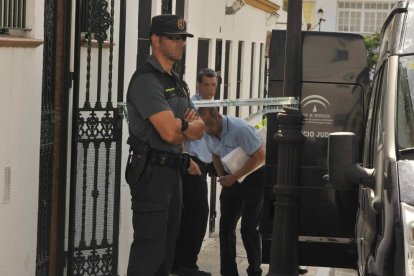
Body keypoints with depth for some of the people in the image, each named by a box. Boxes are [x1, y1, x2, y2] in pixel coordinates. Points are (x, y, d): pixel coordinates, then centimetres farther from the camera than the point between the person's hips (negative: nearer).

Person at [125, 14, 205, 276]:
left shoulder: (177, 82, 17)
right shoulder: (147, 80, -14)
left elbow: (200, 128, 13)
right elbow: (170, 133, -22)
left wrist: (180, 125, -10)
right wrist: (188, 126, 0)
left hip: (173, 171, 10)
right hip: (152, 172, -10)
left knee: (167, 246, 13)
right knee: (150, 248, -10)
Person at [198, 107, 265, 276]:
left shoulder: (240, 129, -27)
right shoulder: (208, 133, -6)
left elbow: (260, 156, -24)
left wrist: (234, 177, -22)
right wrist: (222, 177, 3)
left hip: (254, 177, -7)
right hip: (231, 178, 7)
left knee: (249, 228, -7)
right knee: (226, 225, 3)